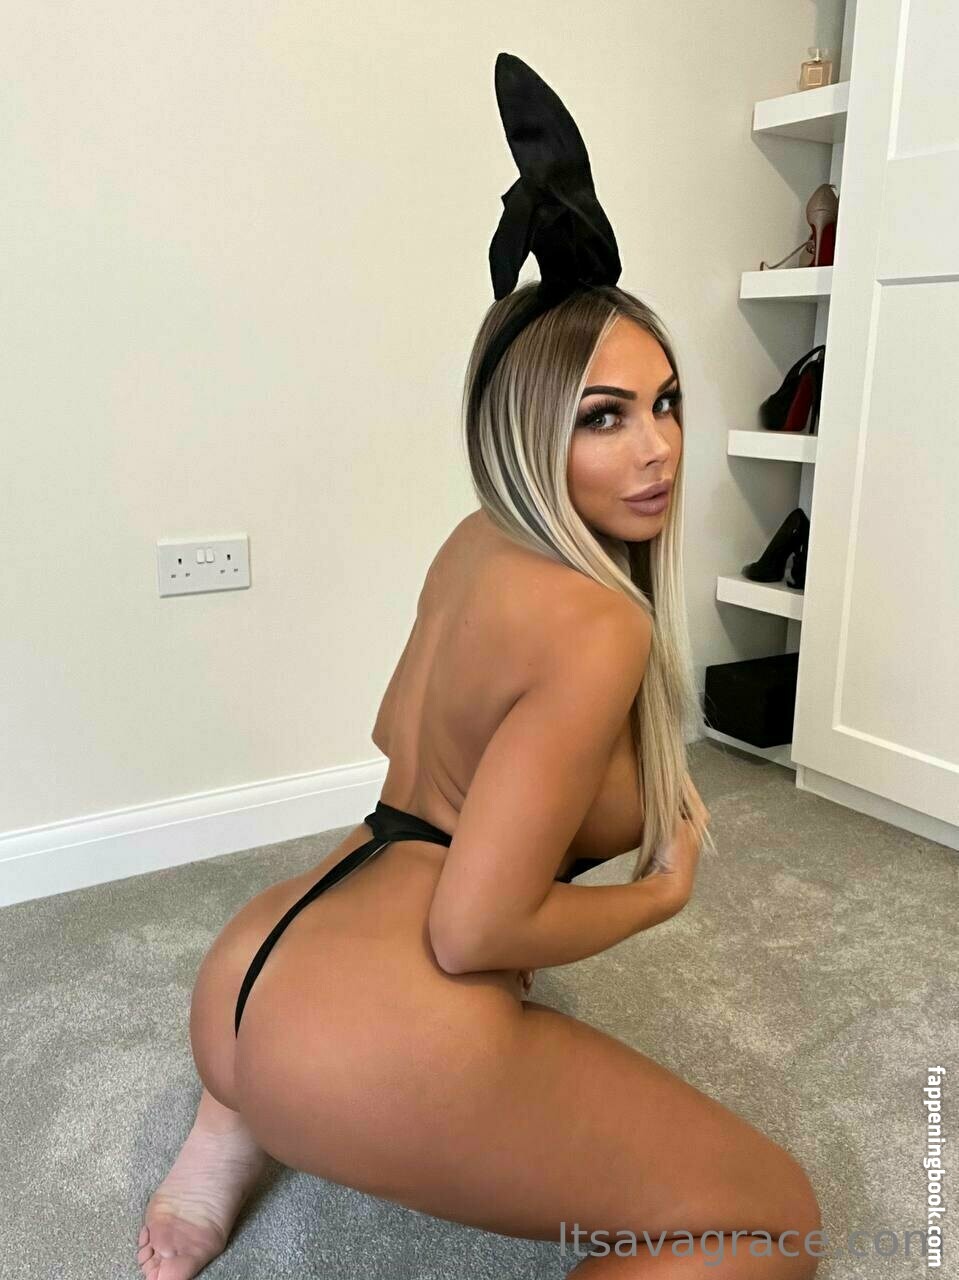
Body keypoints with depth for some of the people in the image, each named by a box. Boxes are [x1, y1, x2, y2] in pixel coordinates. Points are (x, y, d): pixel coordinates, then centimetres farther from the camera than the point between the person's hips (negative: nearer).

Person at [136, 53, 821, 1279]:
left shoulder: (471, 546, 8)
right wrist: (662, 890, -3)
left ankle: (231, 1125, 22)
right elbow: (475, 934, -19)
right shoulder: (598, 625, -18)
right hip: (375, 1037, -9)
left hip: (248, 972, 9)